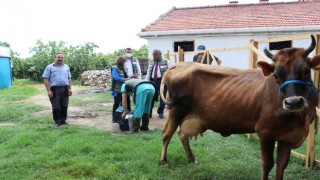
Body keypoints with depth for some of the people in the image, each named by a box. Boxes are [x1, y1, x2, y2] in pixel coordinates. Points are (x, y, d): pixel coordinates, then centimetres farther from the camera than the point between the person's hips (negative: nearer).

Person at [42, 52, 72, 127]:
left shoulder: (66, 67, 15)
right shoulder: (50, 67, 1)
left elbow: (69, 79, 18)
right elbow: (46, 79, -4)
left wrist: (70, 88, 8)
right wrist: (49, 90, -12)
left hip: (65, 89, 4)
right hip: (54, 89, -4)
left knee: (64, 106, 7)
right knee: (56, 107, -1)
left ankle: (63, 120, 19)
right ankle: (57, 122, 11)